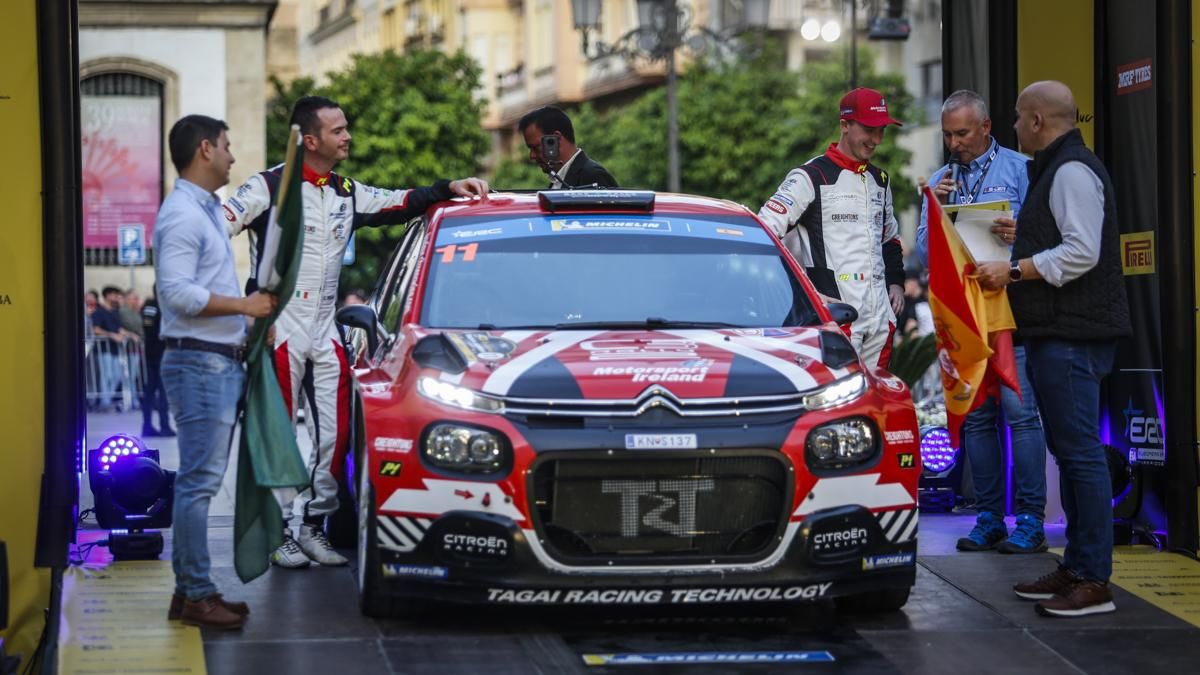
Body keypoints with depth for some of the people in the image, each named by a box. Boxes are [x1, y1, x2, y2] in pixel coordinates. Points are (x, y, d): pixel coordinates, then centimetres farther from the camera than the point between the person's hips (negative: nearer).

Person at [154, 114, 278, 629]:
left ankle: (189, 587, 16)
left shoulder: (207, 210, 19)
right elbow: (176, 291, -23)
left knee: (200, 479, 11)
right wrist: (244, 306, -19)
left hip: (220, 361, 10)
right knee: (199, 480, -10)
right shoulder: (183, 214, -14)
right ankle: (195, 595, -8)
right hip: (198, 360, -10)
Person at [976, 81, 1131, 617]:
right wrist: (1024, 236, 23)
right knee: (1068, 450, 14)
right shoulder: (1054, 170, 21)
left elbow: (1082, 252, -22)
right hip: (1056, 332, 12)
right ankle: (1076, 567, 21)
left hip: (1072, 336, -12)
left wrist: (1014, 269, -17)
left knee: (1081, 452, -11)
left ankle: (1094, 581, -11)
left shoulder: (1073, 171, -14)